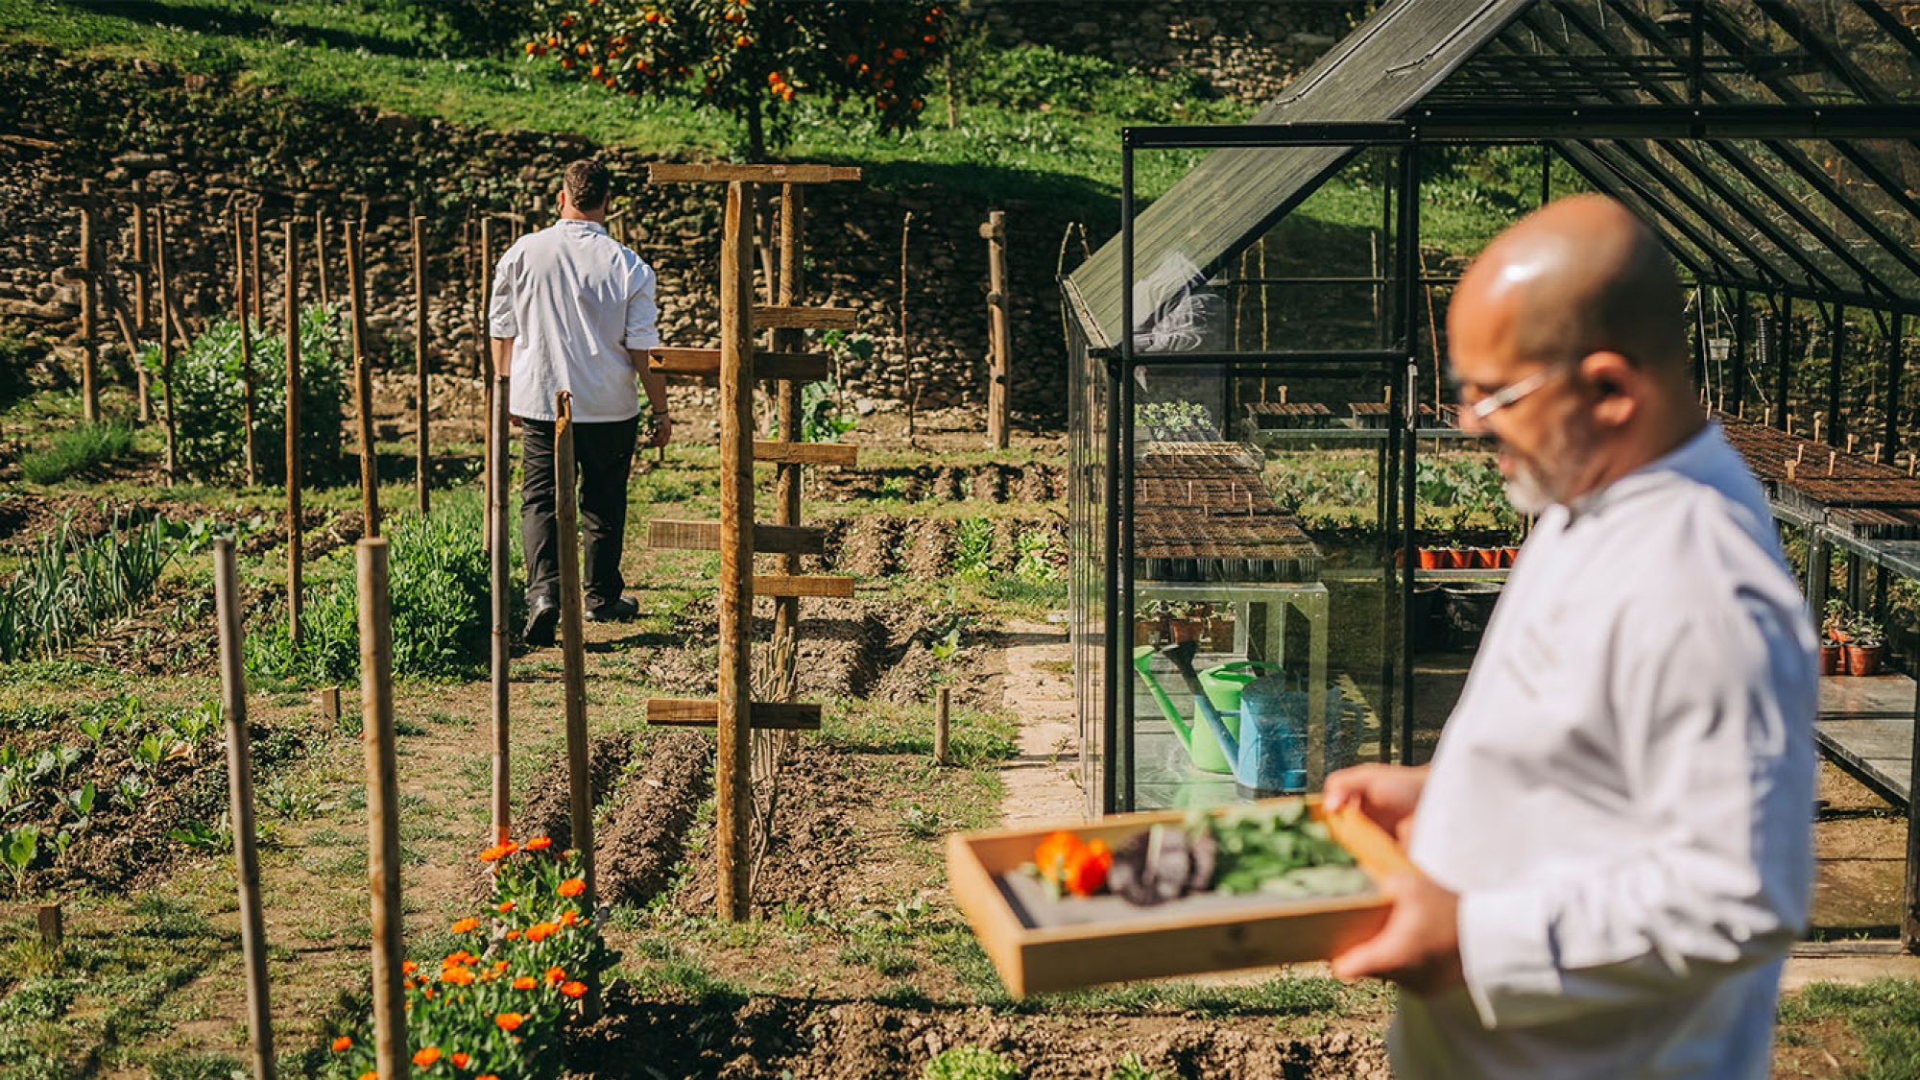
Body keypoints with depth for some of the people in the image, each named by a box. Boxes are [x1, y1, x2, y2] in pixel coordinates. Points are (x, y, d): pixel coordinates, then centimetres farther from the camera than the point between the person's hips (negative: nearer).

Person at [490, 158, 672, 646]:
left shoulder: (521, 253, -3)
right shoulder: (628, 266, -9)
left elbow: (502, 331, 5)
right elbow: (644, 348, -7)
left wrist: (509, 389, 20)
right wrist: (660, 410, 3)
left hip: (539, 401, 1)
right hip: (610, 406, 0)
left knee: (540, 497, 5)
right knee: (603, 502, 14)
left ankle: (544, 590, -14)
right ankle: (602, 596, 26)